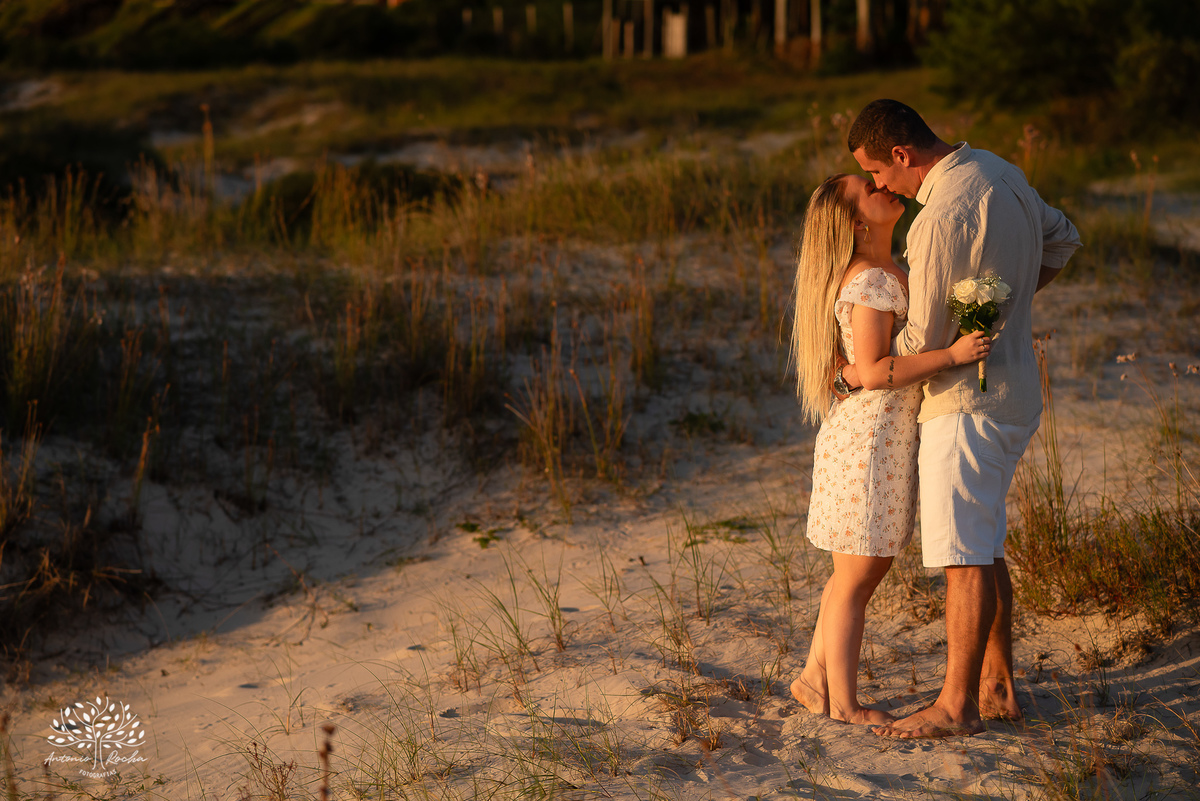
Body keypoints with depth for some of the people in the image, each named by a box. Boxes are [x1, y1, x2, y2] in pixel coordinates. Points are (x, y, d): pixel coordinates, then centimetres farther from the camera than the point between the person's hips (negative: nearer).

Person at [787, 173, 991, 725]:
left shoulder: (890, 274, 12)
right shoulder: (871, 281, -19)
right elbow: (874, 371, -25)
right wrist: (952, 354, -29)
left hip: (886, 437, 10)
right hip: (869, 441, -10)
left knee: (859, 575, 18)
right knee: (855, 580, 1)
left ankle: (814, 678, 29)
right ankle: (844, 703, 12)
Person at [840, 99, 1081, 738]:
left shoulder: (940, 218, -22)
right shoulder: (1000, 174, 7)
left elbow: (923, 340, -17)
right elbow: (1061, 241, 24)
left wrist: (862, 372, 0)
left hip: (967, 402, -10)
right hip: (1014, 391, 10)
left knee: (964, 555, -5)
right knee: (983, 547, 16)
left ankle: (957, 705, 0)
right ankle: (998, 688, 23)